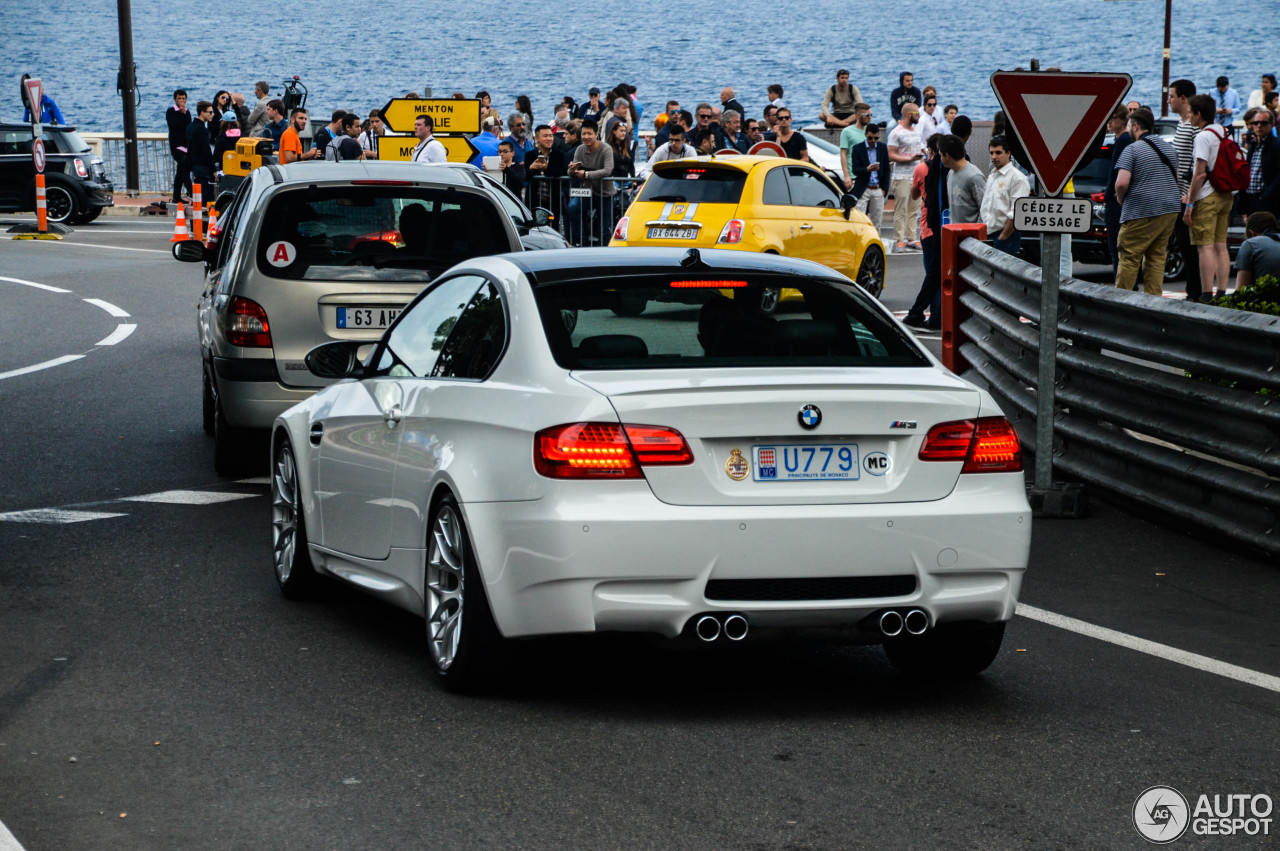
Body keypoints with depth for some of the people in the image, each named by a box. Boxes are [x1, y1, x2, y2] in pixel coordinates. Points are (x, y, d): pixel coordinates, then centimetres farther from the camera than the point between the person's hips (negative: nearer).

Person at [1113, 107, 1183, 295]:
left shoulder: (1132, 149, -10)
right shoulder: (1169, 147, 14)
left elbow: (1121, 183, -19)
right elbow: (1176, 178, 25)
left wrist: (1121, 200, -1)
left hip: (1142, 212, -7)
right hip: (1170, 209, 7)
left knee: (1129, 257, -2)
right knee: (1157, 257, 10)